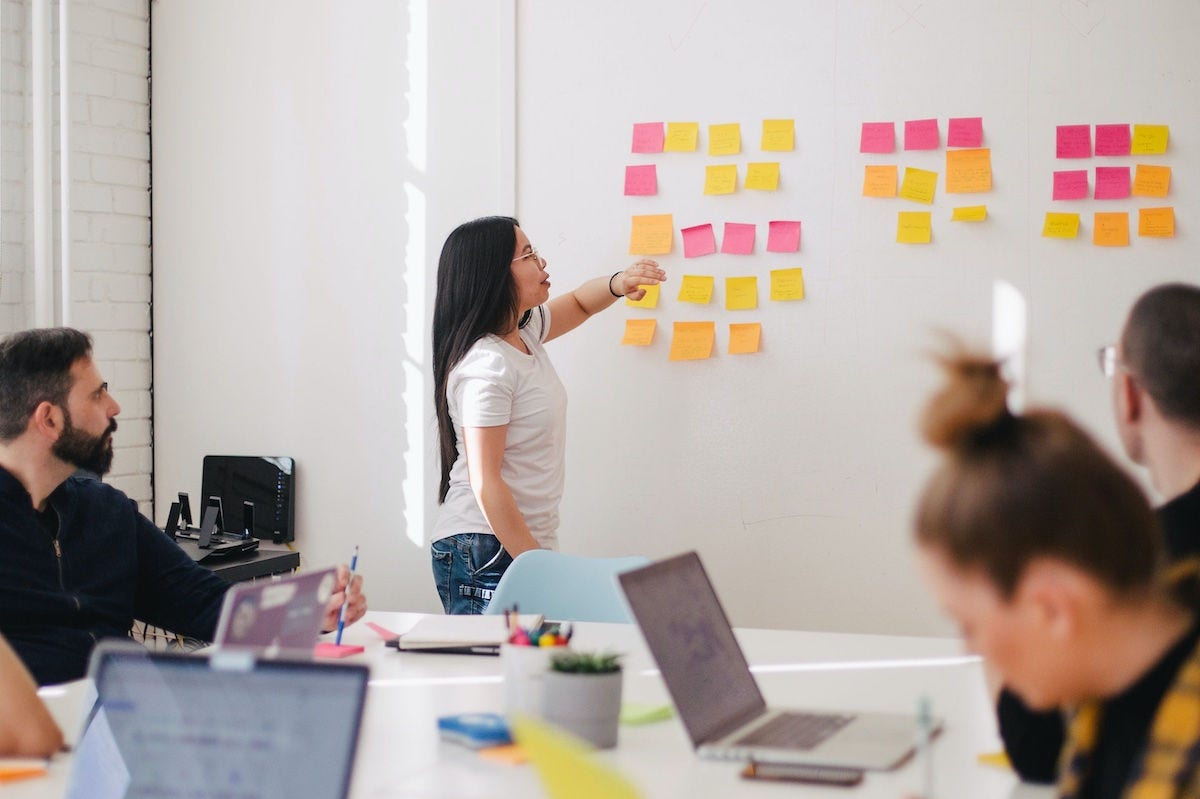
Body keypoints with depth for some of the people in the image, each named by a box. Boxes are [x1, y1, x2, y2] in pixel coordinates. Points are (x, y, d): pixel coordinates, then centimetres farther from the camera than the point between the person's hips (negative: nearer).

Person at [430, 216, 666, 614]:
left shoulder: (524, 332, 9)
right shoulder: (486, 365, -18)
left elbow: (578, 304, 30)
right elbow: (485, 483, -20)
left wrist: (617, 284, 7)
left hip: (523, 545, 9)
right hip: (485, 554, -9)